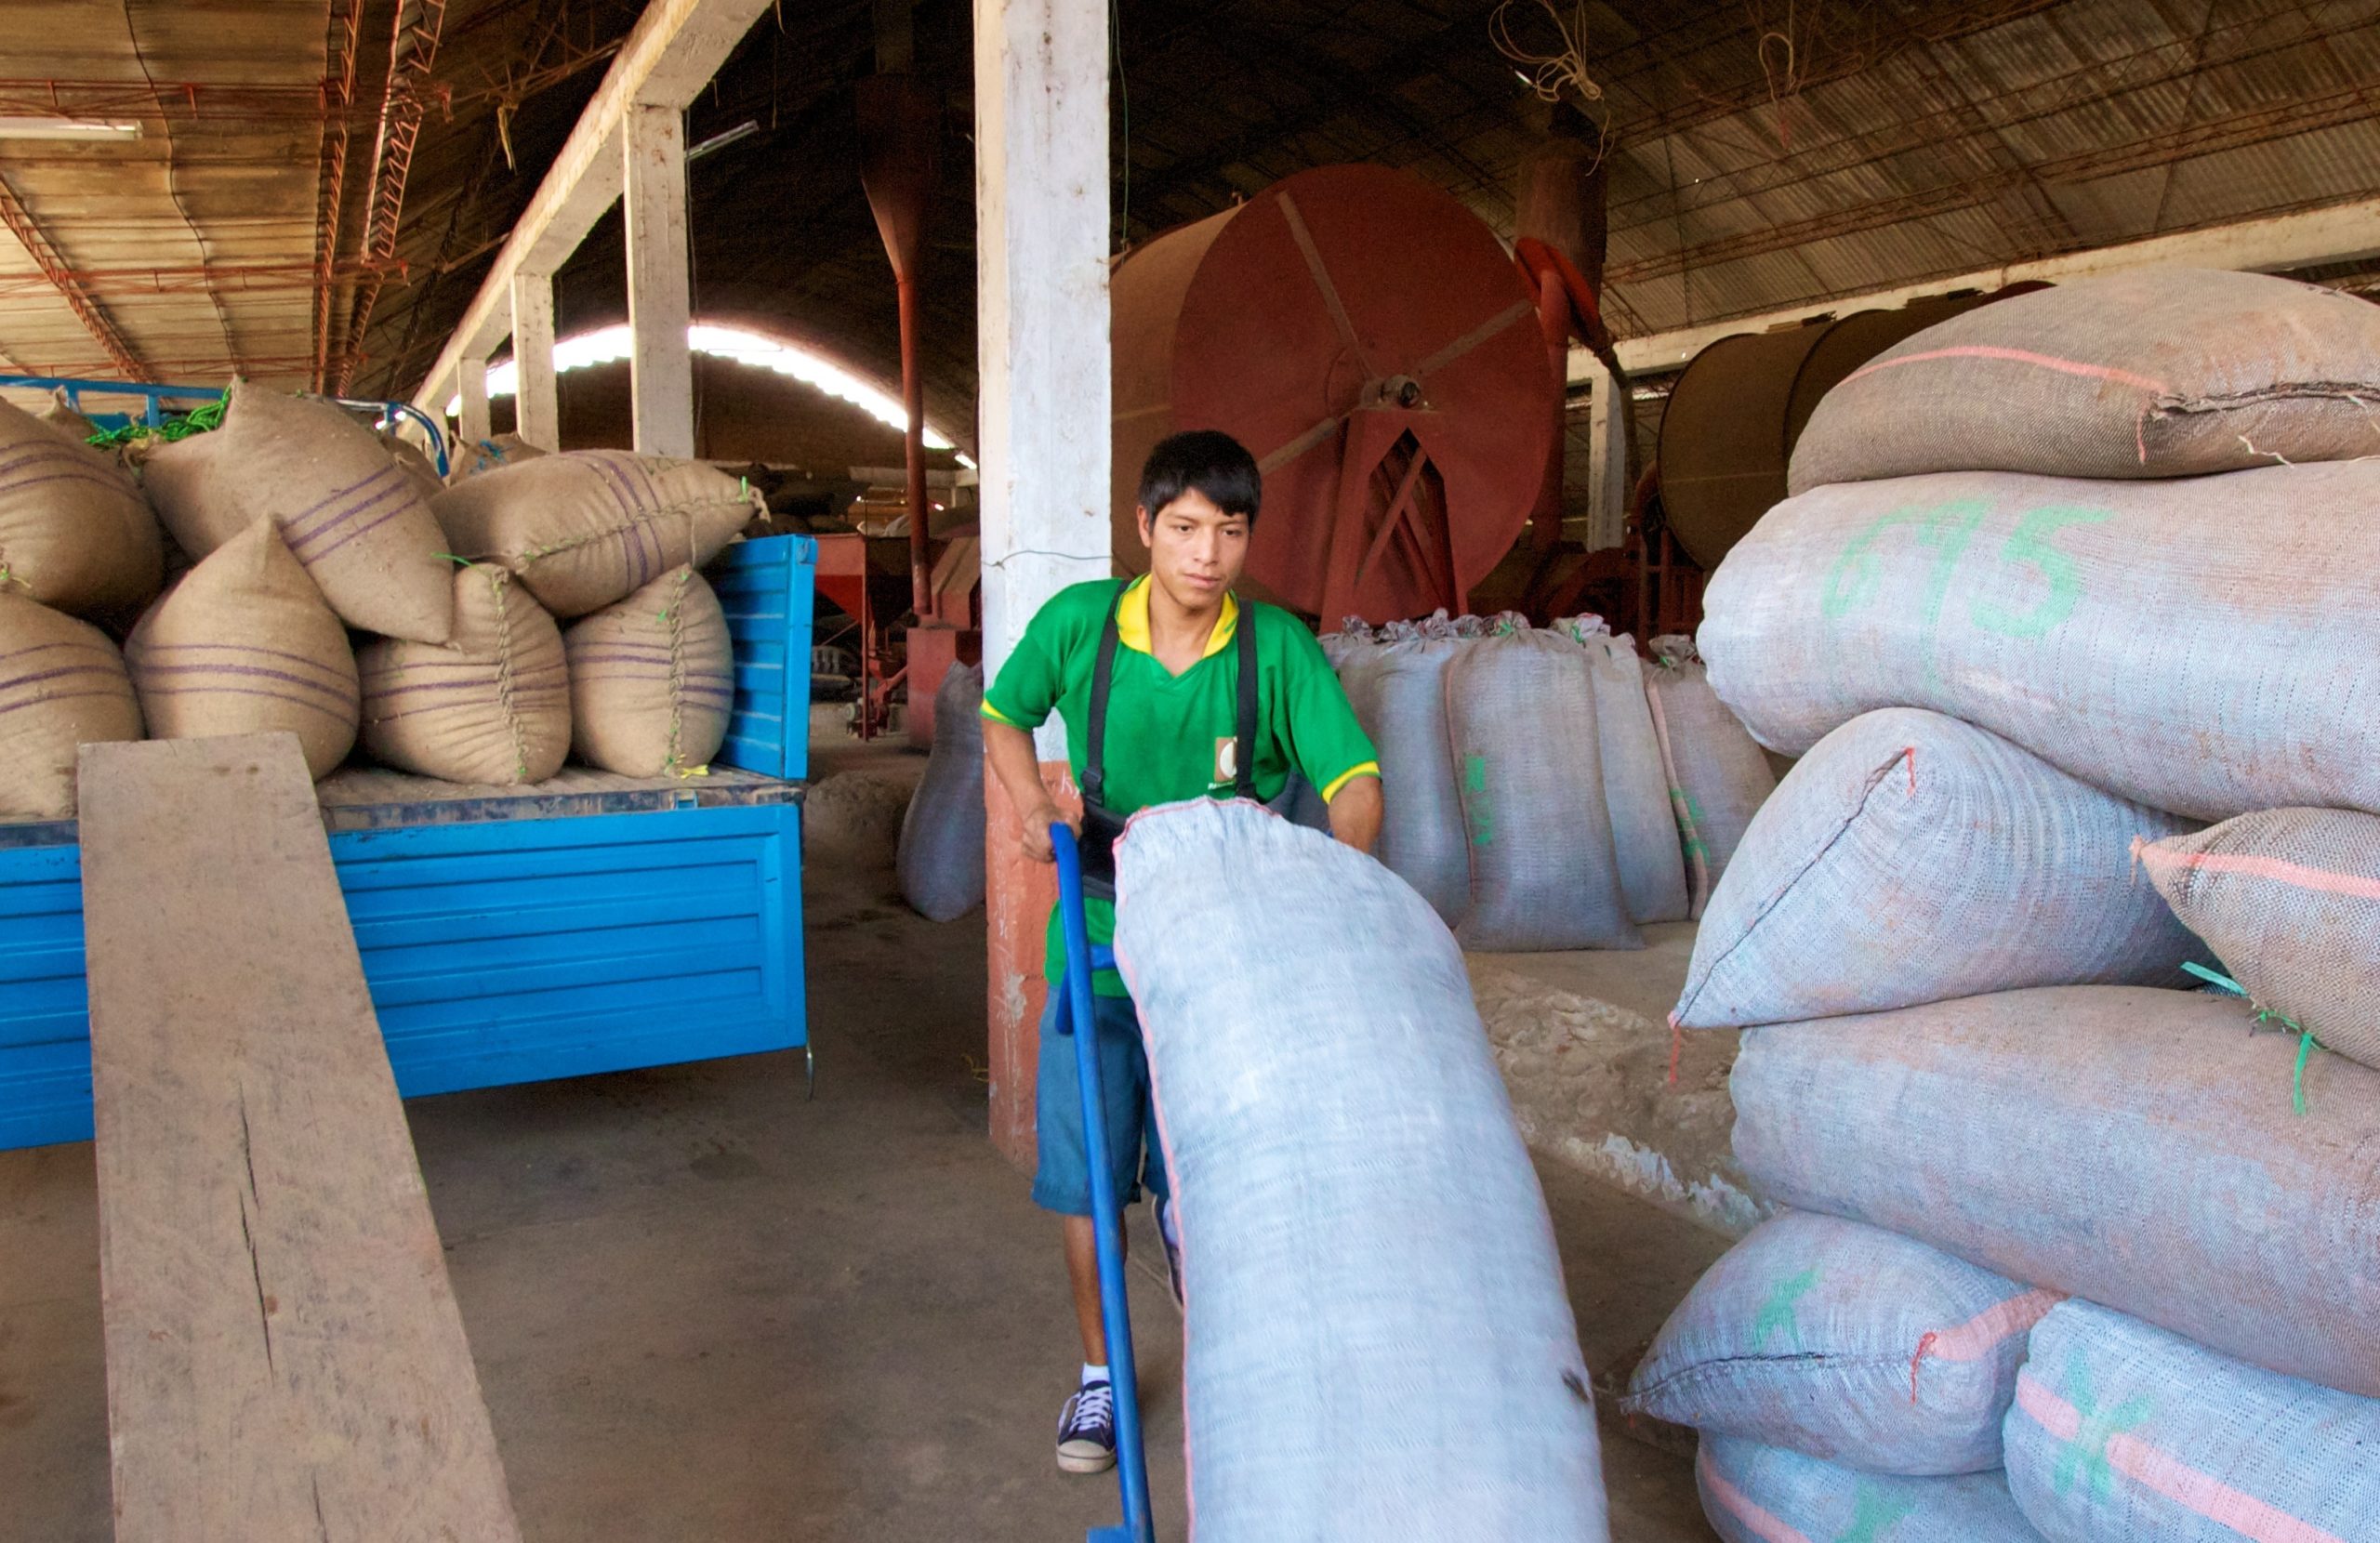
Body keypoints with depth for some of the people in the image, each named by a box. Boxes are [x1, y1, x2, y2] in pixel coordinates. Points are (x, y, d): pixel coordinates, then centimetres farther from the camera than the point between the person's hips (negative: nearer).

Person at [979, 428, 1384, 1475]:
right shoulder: (1078, 623, -8)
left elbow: (1355, 780, -16)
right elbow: (1004, 717, 9)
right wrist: (1034, 809, -8)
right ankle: (1100, 1371, 30)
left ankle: (1186, 1243, 40)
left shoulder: (1277, 648, -12)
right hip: (1099, 943, 1)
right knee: (1085, 1174, 9)